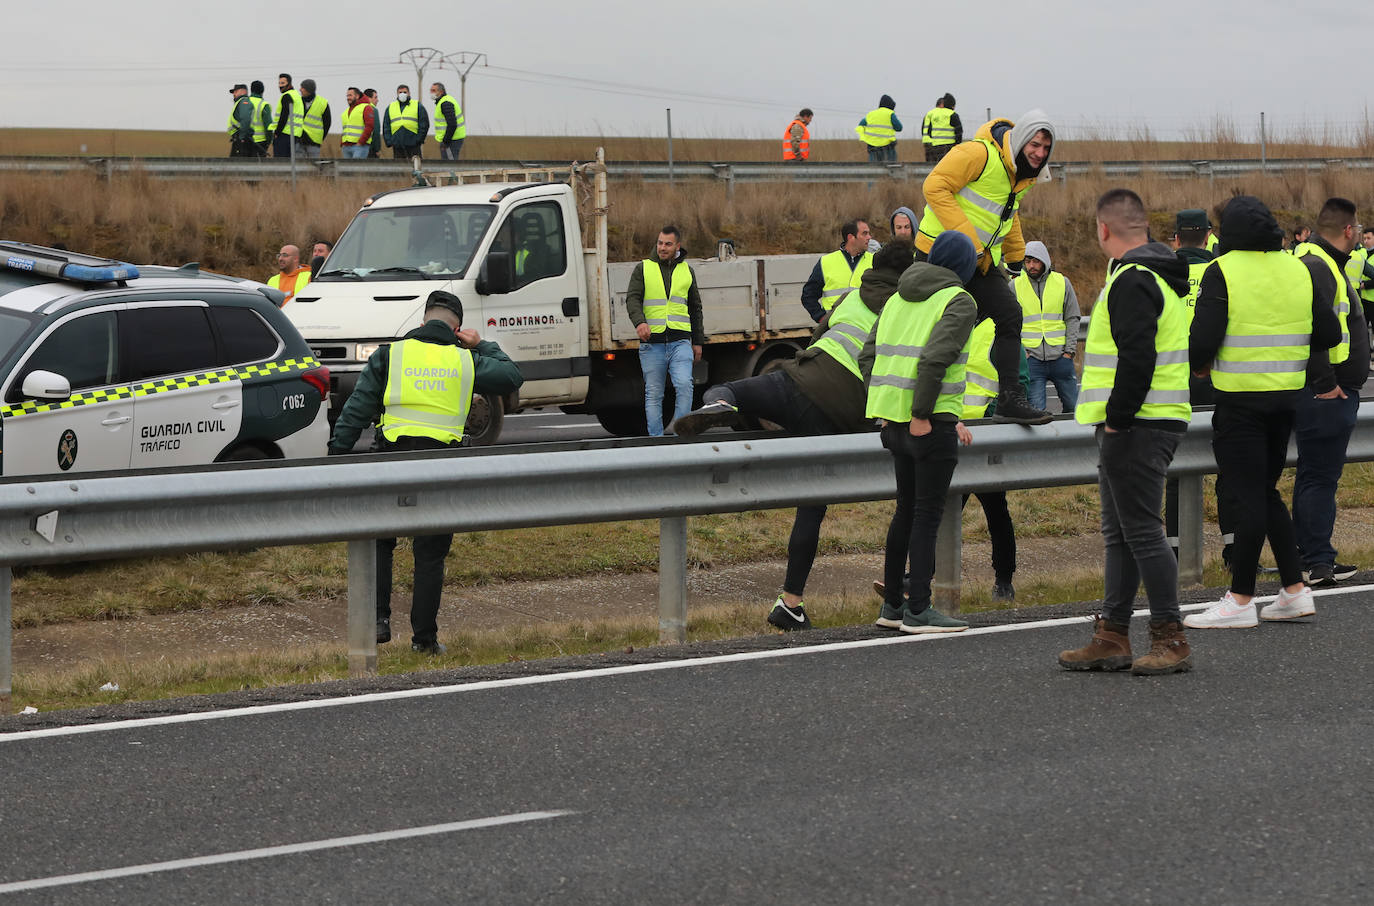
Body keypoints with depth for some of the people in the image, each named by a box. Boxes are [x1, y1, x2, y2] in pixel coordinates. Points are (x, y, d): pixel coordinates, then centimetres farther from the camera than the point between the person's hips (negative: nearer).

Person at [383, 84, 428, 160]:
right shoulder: (390, 107, 16)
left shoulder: (418, 105, 8)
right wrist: (388, 141, 3)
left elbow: (424, 124, 3)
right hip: (397, 144, 3)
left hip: (413, 145, -3)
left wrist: (419, 139, -7)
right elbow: (386, 126, 16)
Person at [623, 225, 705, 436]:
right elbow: (632, 299, -5)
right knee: (653, 395, 1)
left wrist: (698, 341, 17)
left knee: (684, 385, -18)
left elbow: (695, 308, 20)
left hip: (680, 342, 1)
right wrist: (640, 322, -25)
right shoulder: (643, 269, 7)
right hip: (652, 342, -1)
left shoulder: (686, 271, 14)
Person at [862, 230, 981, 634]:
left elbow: (869, 357, 13)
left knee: (907, 510, 16)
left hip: (893, 420, 7)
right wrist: (922, 416, -18)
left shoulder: (899, 298, 16)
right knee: (928, 513, -3)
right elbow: (934, 358, -21)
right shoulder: (958, 302, -7)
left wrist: (885, 411, 15)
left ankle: (892, 606, 20)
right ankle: (918, 611, -1)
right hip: (931, 422, -7)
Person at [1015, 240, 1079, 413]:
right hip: (1031, 358, -1)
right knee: (1035, 409, -7)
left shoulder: (1062, 283, 7)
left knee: (1073, 405, 4)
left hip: (1060, 356, 1)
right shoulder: (1015, 286, 4)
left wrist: (1069, 350, -1)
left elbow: (1072, 319, 8)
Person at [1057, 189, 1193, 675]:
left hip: (1135, 428, -11)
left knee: (1141, 531, -7)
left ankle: (1171, 640, -3)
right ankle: (1112, 638, 19)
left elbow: (1137, 358, -25)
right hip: (1150, 422, 11)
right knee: (1121, 534, 14)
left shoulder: (1131, 281, -15)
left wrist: (1116, 418, -19)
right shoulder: (1159, 276, 18)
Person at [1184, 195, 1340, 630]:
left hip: (1240, 399, -6)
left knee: (1244, 496, -2)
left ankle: (1240, 601, 1)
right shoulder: (1300, 270, 6)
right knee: (1266, 492, 17)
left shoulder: (1223, 272, -11)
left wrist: (1198, 366, 5)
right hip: (1287, 397, 6)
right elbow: (1330, 334, 8)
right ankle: (1295, 591, 16)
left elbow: (1203, 339, -16)